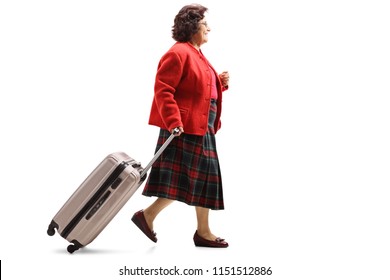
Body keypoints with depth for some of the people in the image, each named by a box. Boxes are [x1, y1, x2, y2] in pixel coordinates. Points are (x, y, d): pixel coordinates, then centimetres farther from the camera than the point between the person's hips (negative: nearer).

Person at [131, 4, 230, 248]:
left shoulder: (198, 55, 19)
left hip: (202, 128, 10)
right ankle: (147, 216, 5)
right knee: (181, 179, -8)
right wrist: (173, 123, -26)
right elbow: (163, 90, -20)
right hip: (183, 128, -10)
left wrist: (221, 82, 8)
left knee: (204, 178, 10)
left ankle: (204, 232, 16)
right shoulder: (178, 53, -13)